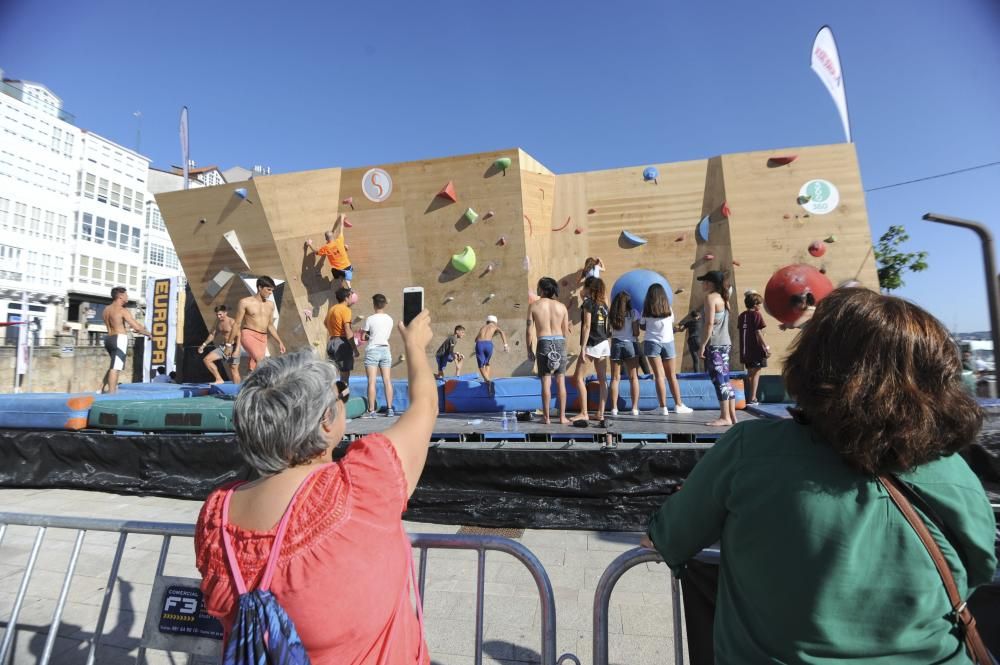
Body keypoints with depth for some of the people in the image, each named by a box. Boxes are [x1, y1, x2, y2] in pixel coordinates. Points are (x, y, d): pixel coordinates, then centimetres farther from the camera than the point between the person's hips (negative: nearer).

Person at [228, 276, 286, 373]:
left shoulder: (270, 304, 11)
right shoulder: (245, 302, -3)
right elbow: (237, 324, -1)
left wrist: (280, 342, 15)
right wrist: (229, 344, -1)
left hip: (263, 338, 5)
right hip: (249, 335, -5)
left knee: (254, 369, 4)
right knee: (260, 360, -29)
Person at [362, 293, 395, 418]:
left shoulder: (370, 319, -8)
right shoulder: (389, 319, 4)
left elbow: (363, 337, -4)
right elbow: (386, 336, 10)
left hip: (372, 350, -4)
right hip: (385, 350, 4)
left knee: (372, 382, -2)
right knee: (387, 381, 6)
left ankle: (371, 411, -2)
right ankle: (389, 409, 9)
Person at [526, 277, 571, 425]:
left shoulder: (534, 306, -1)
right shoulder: (562, 306, 5)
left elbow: (529, 330, -3)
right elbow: (566, 331, 7)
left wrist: (529, 350, 5)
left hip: (543, 342, -2)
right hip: (560, 342, 2)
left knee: (546, 381, 1)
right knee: (561, 381, 6)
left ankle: (546, 417, 6)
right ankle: (562, 417, 9)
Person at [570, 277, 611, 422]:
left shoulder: (588, 303, -9)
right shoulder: (603, 303, 12)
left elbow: (587, 327, -14)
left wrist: (583, 348, -14)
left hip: (592, 345, -8)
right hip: (604, 343, 8)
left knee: (578, 378, -3)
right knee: (602, 379, 7)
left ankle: (584, 413, -6)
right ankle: (600, 413, 10)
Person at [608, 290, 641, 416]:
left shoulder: (611, 315, 5)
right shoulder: (633, 313, -3)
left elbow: (609, 329, 1)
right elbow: (636, 333, -5)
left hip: (615, 344, 2)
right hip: (630, 344, -2)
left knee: (615, 378, 4)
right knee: (633, 377, 5)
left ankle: (614, 408, 1)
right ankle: (635, 408, 4)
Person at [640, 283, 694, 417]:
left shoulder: (647, 310, -2)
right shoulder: (668, 309, 3)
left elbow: (642, 326, 5)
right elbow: (672, 325, 13)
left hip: (652, 342, -1)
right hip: (668, 342, 1)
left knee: (659, 376, -2)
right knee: (672, 376, 12)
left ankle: (663, 407, -5)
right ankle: (678, 405, 16)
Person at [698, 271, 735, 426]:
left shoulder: (710, 297, -8)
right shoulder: (723, 298, 17)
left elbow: (709, 323, -16)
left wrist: (703, 344, -14)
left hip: (714, 344, -9)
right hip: (725, 343, 9)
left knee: (719, 380, -7)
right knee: (725, 380, 11)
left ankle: (725, 417, -5)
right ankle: (731, 416, 14)